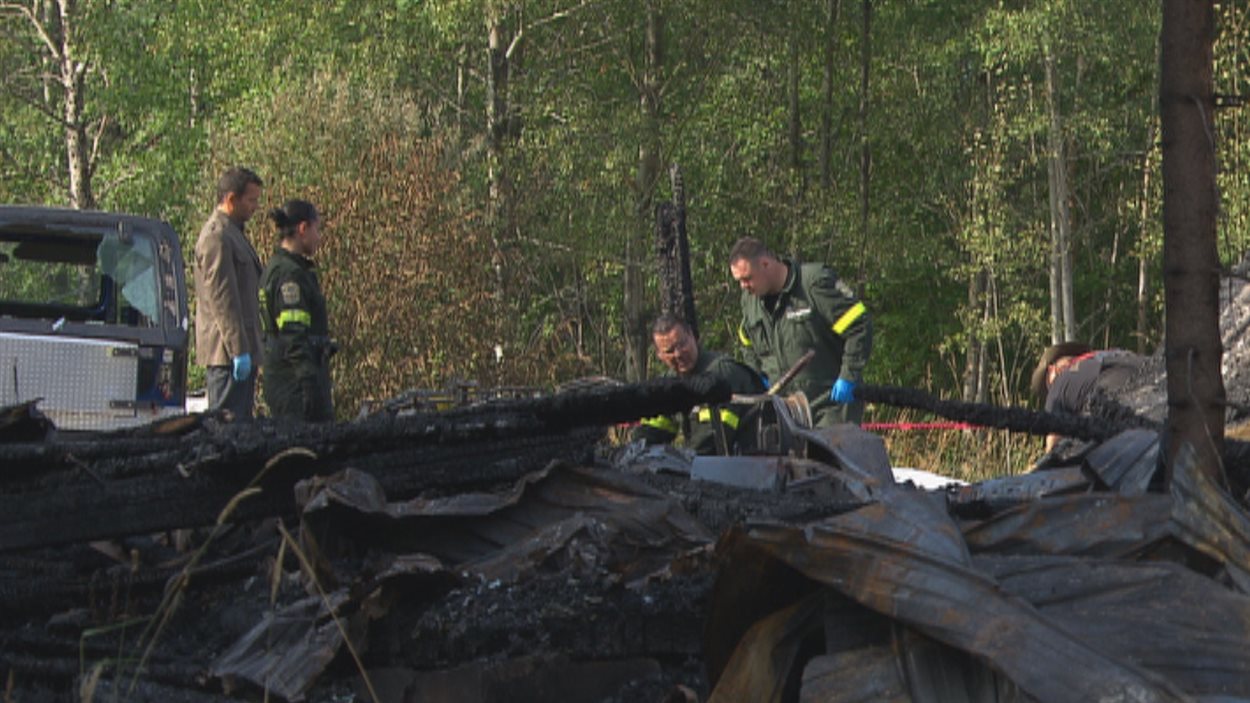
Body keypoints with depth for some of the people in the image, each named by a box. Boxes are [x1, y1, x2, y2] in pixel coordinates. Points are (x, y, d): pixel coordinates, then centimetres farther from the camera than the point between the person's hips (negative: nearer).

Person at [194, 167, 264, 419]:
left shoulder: (233, 233, 20)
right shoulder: (216, 237, -14)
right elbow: (222, 299, -19)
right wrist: (238, 350, -22)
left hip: (240, 348, 10)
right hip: (226, 351, -10)